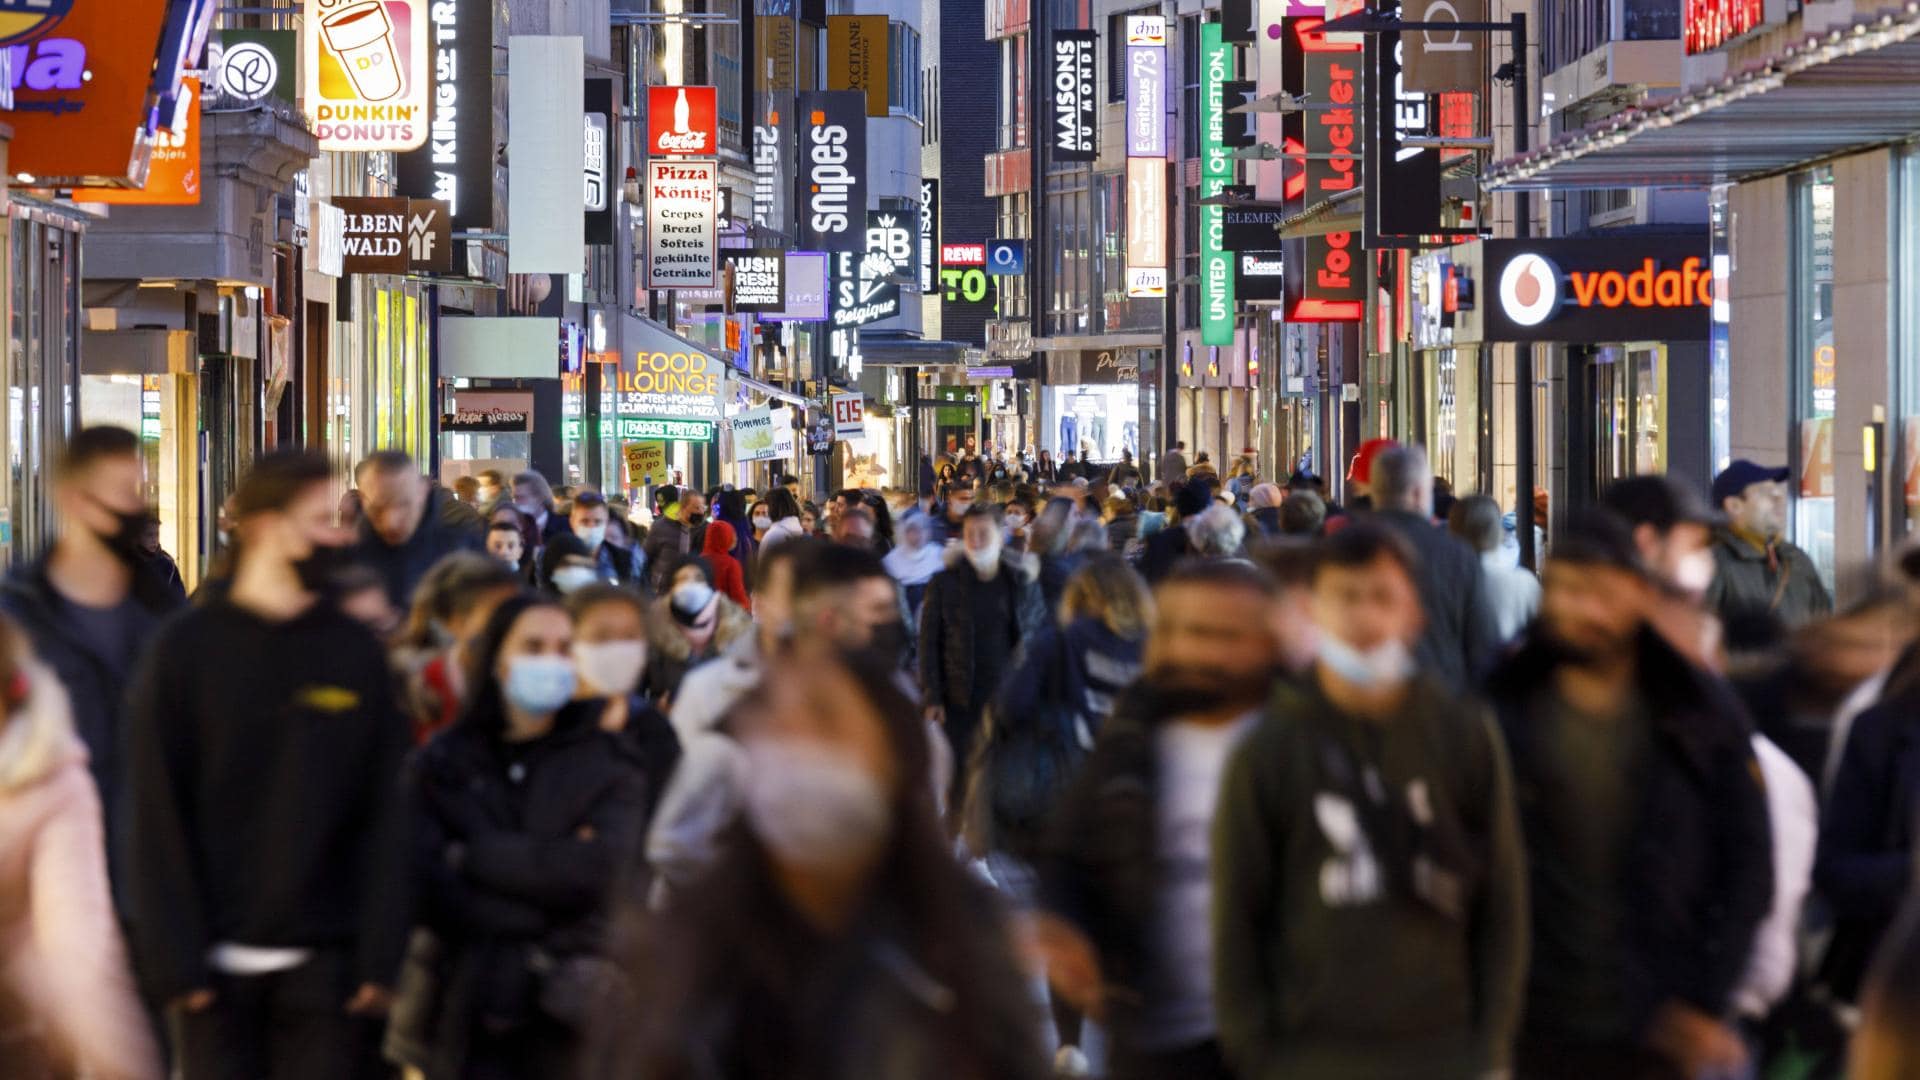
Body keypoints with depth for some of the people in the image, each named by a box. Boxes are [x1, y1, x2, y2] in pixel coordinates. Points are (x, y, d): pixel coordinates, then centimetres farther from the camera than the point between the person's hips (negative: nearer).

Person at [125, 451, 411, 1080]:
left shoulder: (356, 654, 6)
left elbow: (386, 814, 4)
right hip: (218, 961, -1)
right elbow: (156, 819, -1)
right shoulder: (187, 650, 1)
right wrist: (172, 958, -8)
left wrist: (381, 953, -5)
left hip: (325, 958, 1)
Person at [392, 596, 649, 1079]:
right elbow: (428, 888, -6)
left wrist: (475, 855, -7)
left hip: (558, 1021, 0)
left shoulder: (609, 764, 6)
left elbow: (594, 872, -9)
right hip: (457, 1016, 1)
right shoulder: (440, 764, 6)